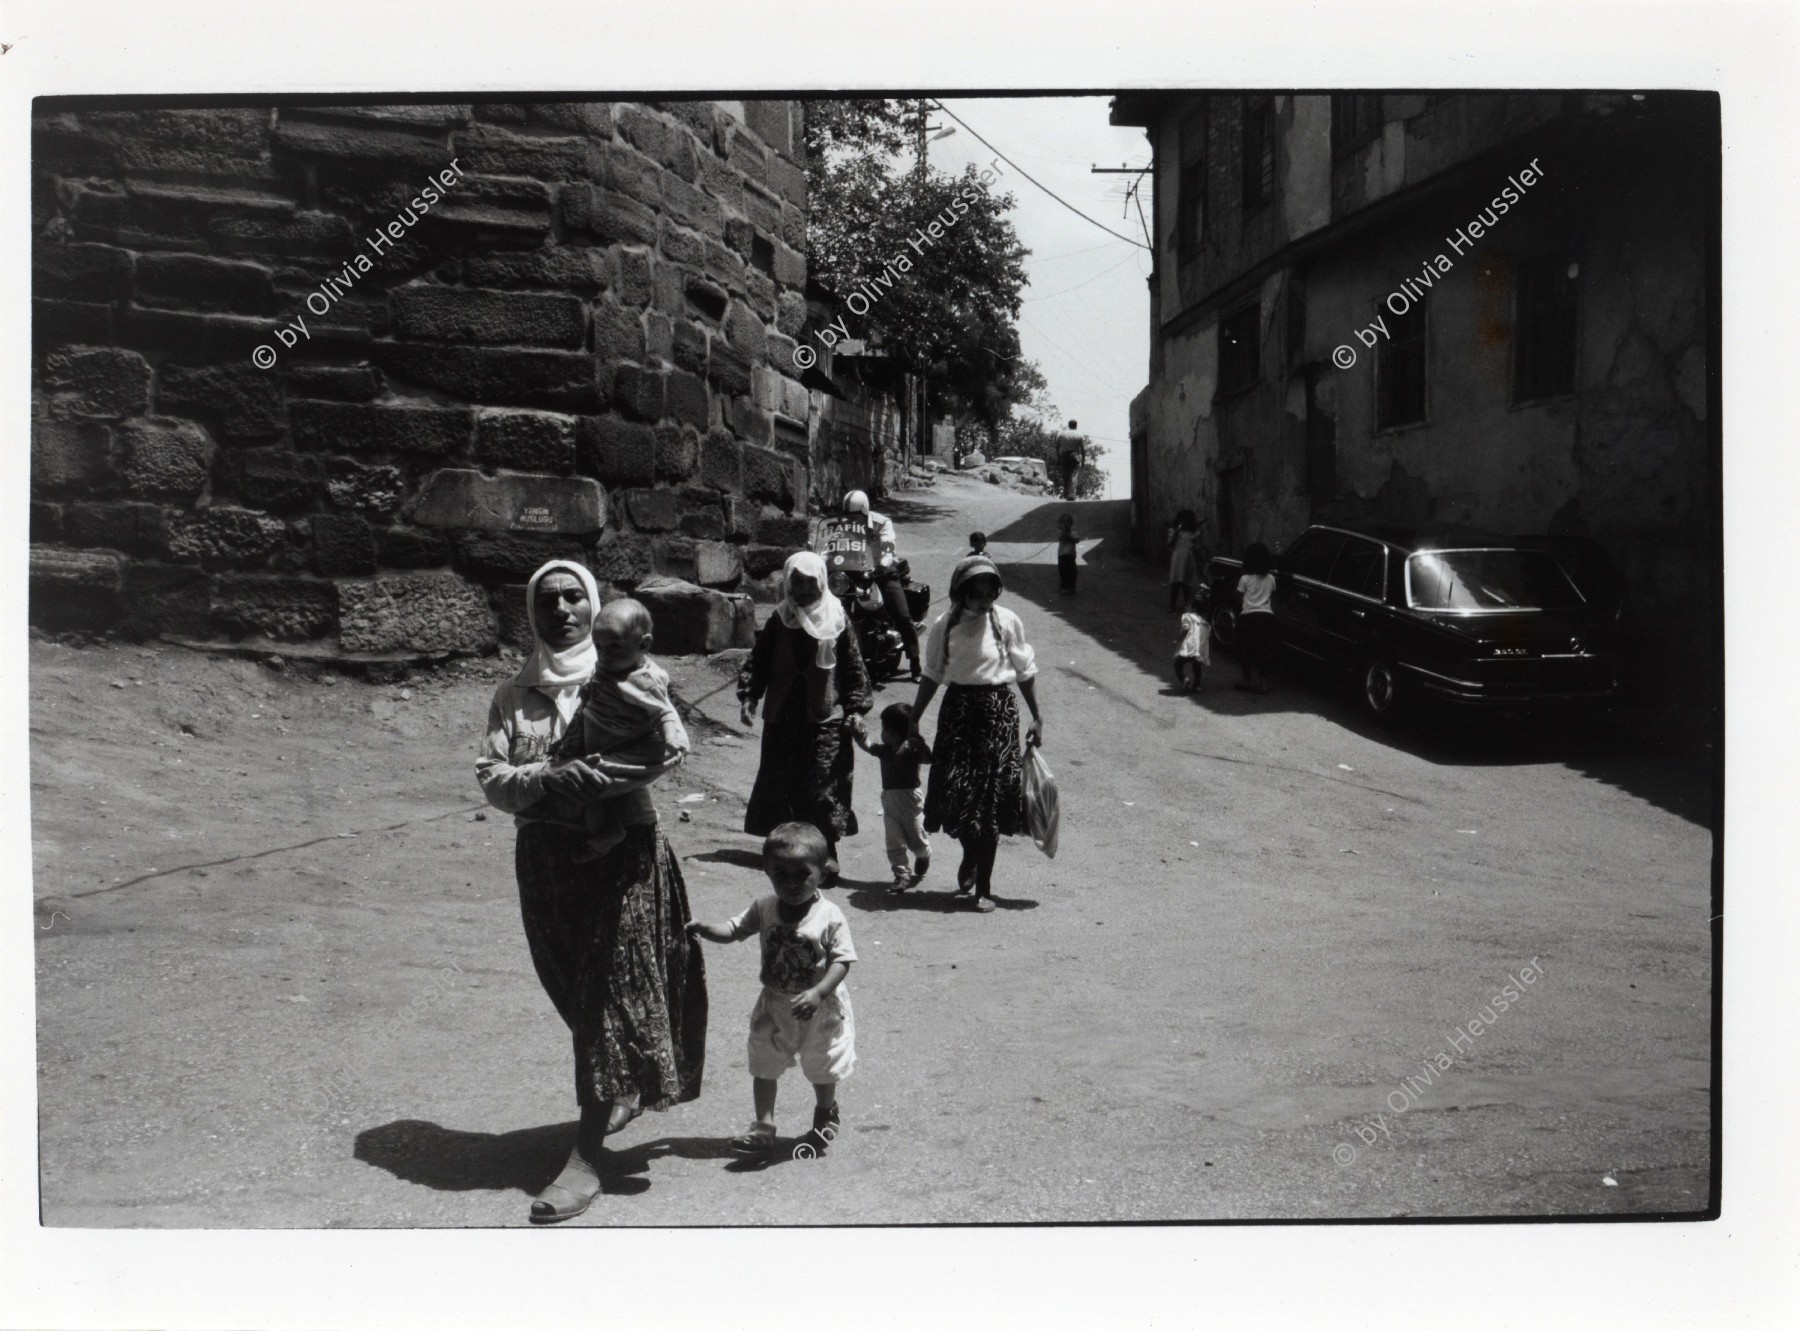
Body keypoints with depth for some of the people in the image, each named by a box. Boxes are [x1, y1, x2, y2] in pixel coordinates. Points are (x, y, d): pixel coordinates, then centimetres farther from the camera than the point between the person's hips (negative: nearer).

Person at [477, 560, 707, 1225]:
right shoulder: (512, 695, 8)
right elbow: (490, 776, -3)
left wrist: (596, 779, -26)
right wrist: (555, 778, -21)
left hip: (621, 850, -4)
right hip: (544, 854, 4)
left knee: (610, 993, -5)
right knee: (571, 989, 14)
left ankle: (586, 1157, -3)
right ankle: (626, 1090, 40)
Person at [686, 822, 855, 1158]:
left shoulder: (829, 916, -20)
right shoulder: (764, 909, -9)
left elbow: (842, 960, -21)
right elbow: (734, 929, -7)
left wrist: (817, 993, -32)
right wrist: (705, 929, -28)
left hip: (820, 1008, -3)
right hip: (774, 1007, 3)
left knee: (822, 1070, 16)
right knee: (764, 1067, 11)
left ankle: (825, 1118, 42)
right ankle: (763, 1126, 26)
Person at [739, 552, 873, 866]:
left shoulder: (837, 620, 1)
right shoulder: (779, 620, 6)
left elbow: (854, 667, 4)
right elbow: (758, 661, 5)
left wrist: (856, 707, -4)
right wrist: (747, 696, -9)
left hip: (825, 722, -3)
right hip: (782, 719, 3)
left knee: (824, 790, -5)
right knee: (779, 787, 7)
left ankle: (824, 853, 4)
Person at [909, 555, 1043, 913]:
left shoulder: (1007, 621, -4)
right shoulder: (944, 626, 0)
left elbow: (1025, 671, 4)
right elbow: (932, 675, 9)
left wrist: (1036, 718, 4)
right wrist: (914, 720, 10)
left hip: (998, 709, -1)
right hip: (958, 708, 1)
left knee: (991, 795, -2)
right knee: (956, 790, -1)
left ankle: (983, 884, 8)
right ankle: (970, 856, 32)